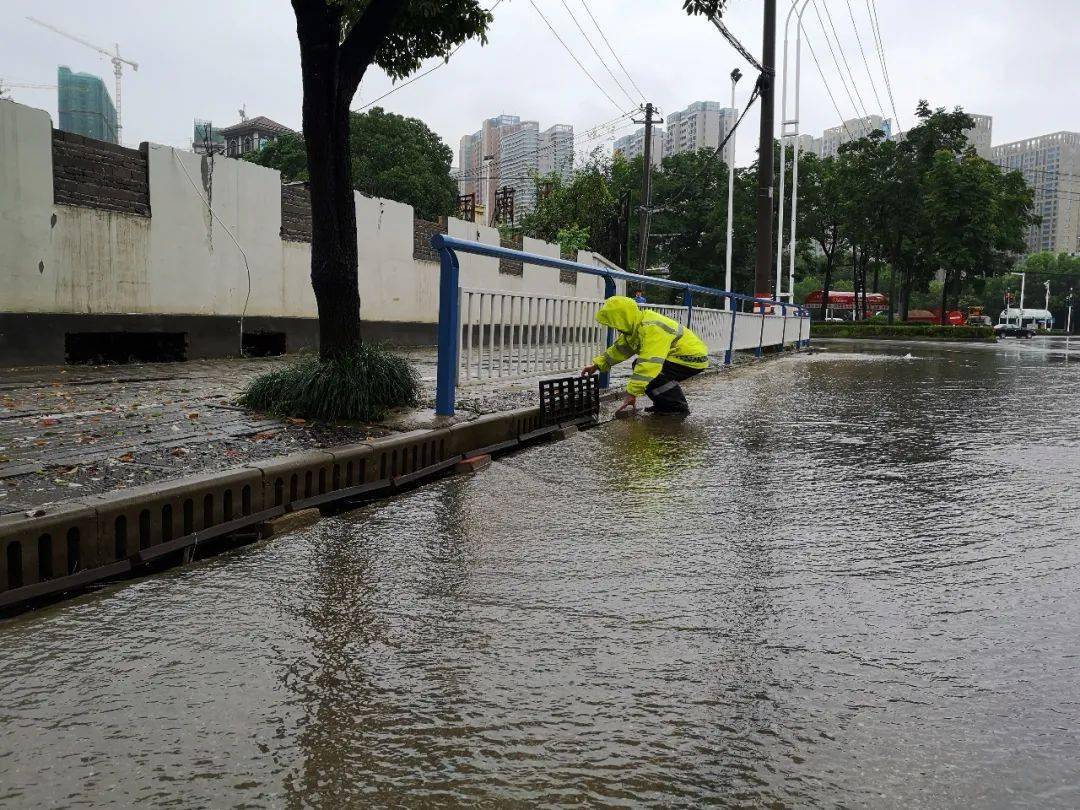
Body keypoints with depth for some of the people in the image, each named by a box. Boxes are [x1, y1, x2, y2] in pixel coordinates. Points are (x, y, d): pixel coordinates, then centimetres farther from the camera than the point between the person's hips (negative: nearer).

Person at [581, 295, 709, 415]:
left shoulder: (652, 329, -29)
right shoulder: (637, 325, 3)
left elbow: (650, 362, -37)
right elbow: (620, 348, 14)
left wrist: (632, 393, -38)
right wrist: (597, 364, 7)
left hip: (694, 358, -10)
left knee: (651, 374, -25)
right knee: (640, 367, 9)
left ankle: (678, 407, -8)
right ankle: (664, 404, 15)